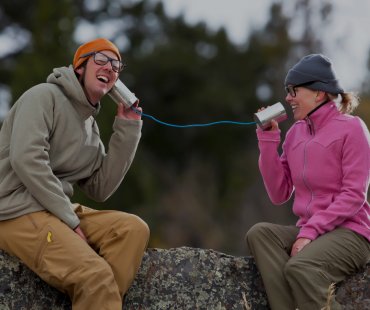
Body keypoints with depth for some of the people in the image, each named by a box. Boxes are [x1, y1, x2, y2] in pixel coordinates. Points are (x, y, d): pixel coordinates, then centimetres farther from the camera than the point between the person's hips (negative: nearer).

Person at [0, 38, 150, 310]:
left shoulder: (90, 126, 20)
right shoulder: (45, 96, -4)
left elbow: (100, 189, 12)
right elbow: (26, 159, -18)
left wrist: (127, 130, 7)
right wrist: (69, 219, -17)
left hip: (57, 211, 9)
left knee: (133, 228, -12)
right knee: (96, 273, -29)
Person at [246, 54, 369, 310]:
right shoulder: (295, 133, 13)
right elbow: (279, 195, 8)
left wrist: (310, 232, -19)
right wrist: (268, 138, 3)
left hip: (348, 233, -6)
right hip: (308, 231, 6)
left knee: (300, 266, -33)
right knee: (259, 233, -22)